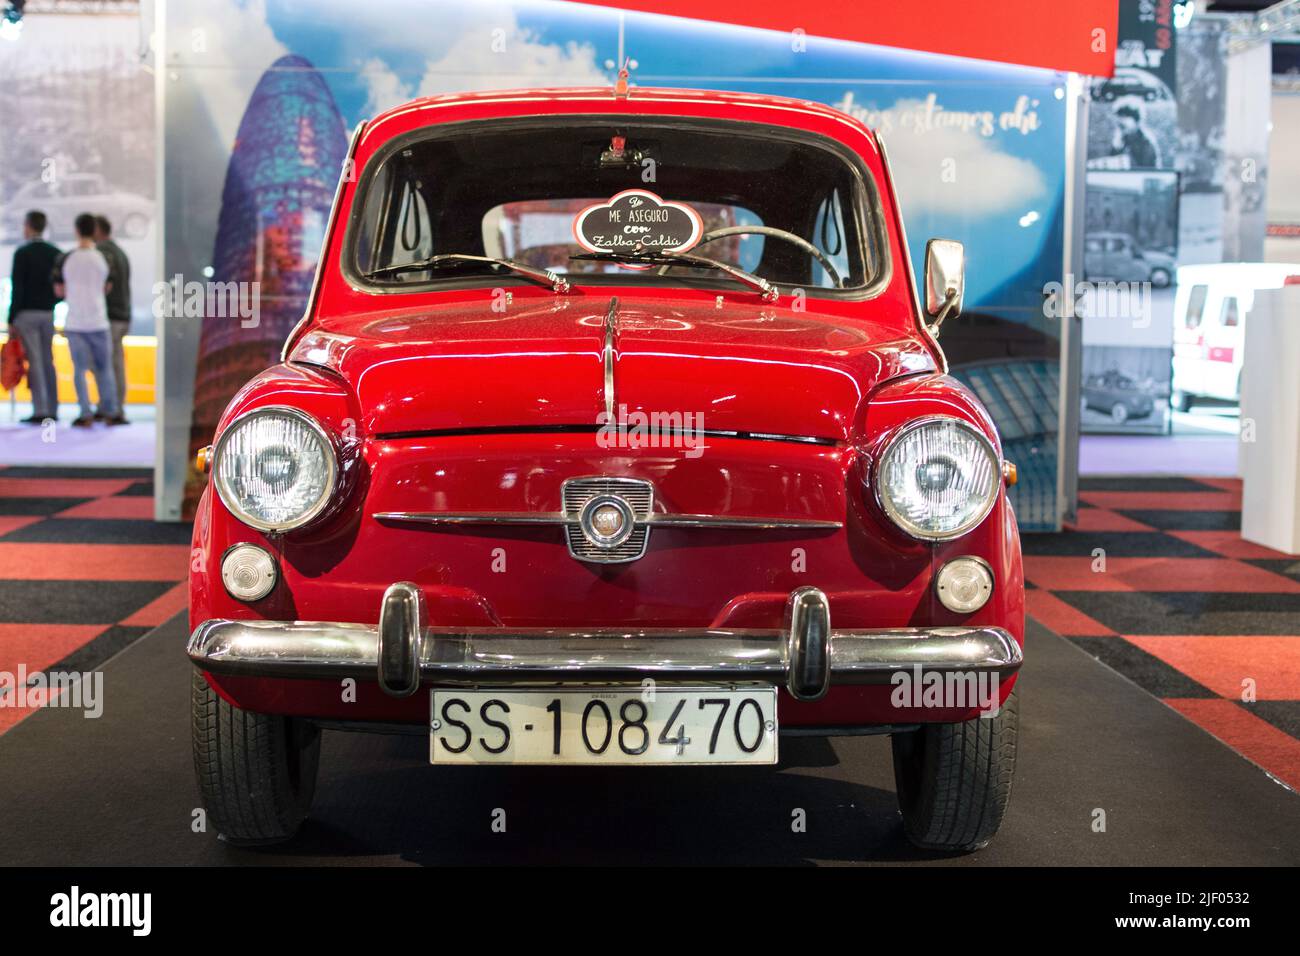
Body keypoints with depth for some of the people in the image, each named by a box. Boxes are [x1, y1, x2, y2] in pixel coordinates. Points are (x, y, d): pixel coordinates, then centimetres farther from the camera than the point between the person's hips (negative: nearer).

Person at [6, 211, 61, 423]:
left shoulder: (22, 253, -10)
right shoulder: (56, 253, 7)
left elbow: (17, 288, -13)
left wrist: (11, 320, -9)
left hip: (26, 313, -5)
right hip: (48, 314, 5)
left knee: (34, 361, -6)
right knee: (47, 361, 10)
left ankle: (40, 411, -10)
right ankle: (52, 410, 10)